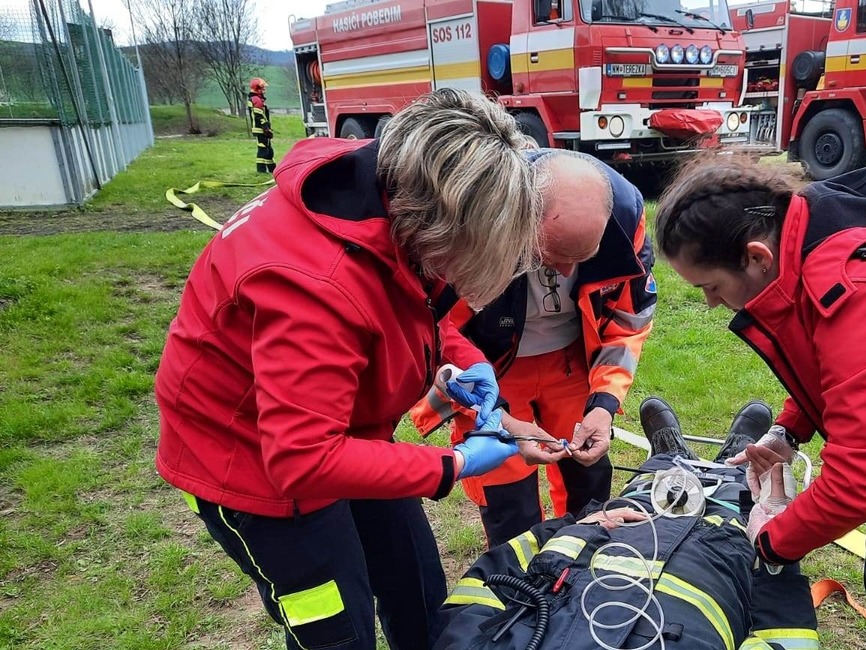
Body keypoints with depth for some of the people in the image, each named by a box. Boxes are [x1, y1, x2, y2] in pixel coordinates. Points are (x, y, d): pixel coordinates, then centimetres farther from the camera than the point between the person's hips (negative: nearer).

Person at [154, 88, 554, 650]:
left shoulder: (400, 196, -13)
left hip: (341, 432, 8)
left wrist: (467, 360, -10)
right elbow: (305, 461, -37)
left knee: (422, 597, 18)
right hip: (250, 455, -7)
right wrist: (454, 466, -28)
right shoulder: (314, 285, -40)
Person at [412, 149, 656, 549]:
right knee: (508, 500, 1)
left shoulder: (624, 209, -24)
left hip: (571, 356, 4)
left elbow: (630, 315, -8)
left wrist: (605, 401, -18)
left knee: (589, 474, 16)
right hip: (489, 365, -3)